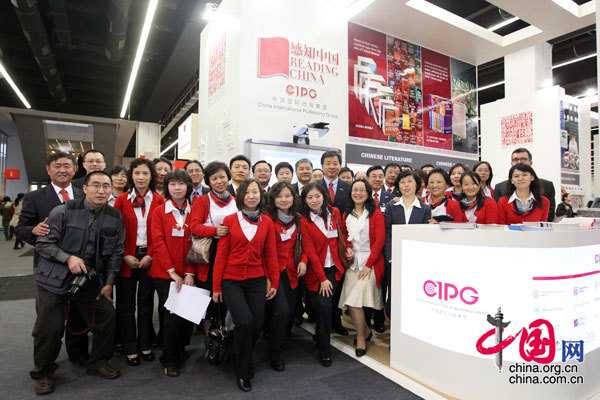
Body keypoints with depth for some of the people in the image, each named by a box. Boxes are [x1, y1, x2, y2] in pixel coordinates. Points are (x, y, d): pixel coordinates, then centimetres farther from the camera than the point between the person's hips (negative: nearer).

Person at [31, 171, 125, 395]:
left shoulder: (115, 218, -2)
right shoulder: (63, 211, -11)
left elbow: (116, 253, 5)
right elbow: (43, 243, -7)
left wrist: (109, 283, 2)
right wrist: (68, 258, -22)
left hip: (91, 281, 3)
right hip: (55, 280, -3)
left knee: (107, 318, 2)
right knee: (50, 329, 1)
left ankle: (98, 364, 27)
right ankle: (43, 374, 29)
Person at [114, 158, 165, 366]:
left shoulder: (159, 200, 1)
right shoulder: (122, 200, 2)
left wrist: (150, 256, -9)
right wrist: (125, 256, -8)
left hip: (149, 258, 0)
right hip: (127, 259, 0)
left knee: (146, 302, 10)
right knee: (126, 304, 7)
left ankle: (146, 345, 25)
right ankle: (130, 349, 21)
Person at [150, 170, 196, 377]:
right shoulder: (160, 212, 0)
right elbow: (158, 243, -6)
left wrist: (190, 273, -7)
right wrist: (172, 272, -12)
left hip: (186, 275, 2)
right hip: (164, 274, -2)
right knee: (172, 316, -2)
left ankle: (179, 353, 29)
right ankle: (169, 361, 18)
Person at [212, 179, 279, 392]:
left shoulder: (266, 222, 3)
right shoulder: (230, 220, -3)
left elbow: (271, 253, 7)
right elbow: (221, 254, -1)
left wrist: (274, 282, 6)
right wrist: (216, 286, -1)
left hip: (256, 281, 3)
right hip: (231, 281, -2)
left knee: (257, 324, 1)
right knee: (245, 322, -18)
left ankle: (242, 357, 35)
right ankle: (243, 372, 8)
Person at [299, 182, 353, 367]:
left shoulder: (334, 212, 3)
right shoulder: (304, 220, -7)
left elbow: (342, 233, 21)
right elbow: (310, 251, -9)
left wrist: (347, 247, 1)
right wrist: (322, 278, -11)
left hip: (334, 268, 3)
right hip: (316, 270, -2)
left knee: (324, 305, -6)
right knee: (322, 305, -11)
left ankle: (318, 337, 23)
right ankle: (324, 350, 10)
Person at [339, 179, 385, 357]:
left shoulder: (376, 214, -2)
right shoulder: (346, 215, 12)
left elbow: (380, 240, -7)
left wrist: (369, 264, -12)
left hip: (370, 262, -4)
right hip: (352, 262, 4)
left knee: (355, 300, -13)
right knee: (349, 302, -3)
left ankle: (361, 338, 9)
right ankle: (366, 331, 23)